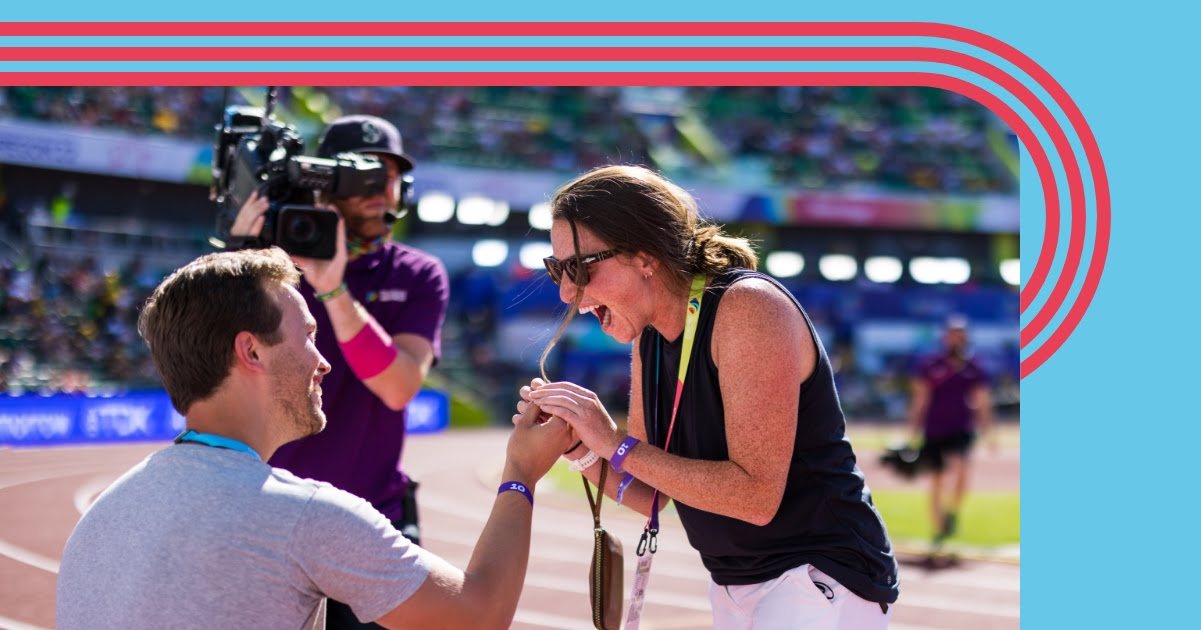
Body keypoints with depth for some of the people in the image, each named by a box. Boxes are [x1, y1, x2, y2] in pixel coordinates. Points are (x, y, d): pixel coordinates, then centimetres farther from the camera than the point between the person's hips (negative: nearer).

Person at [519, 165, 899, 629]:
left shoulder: (747, 308, -20)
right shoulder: (649, 339, 4)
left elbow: (756, 496, -25)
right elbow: (651, 495, 6)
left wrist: (617, 444, -24)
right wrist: (580, 450, -11)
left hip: (823, 581, -8)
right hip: (733, 590, 8)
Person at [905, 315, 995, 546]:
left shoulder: (974, 370, 6)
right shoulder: (929, 366, 3)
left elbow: (982, 404, 11)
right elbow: (919, 401, 7)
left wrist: (988, 433, 6)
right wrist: (914, 433, 4)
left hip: (961, 431, -1)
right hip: (933, 432, 1)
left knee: (959, 467, -26)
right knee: (936, 482, 5)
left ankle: (952, 512, -6)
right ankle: (938, 529, 16)